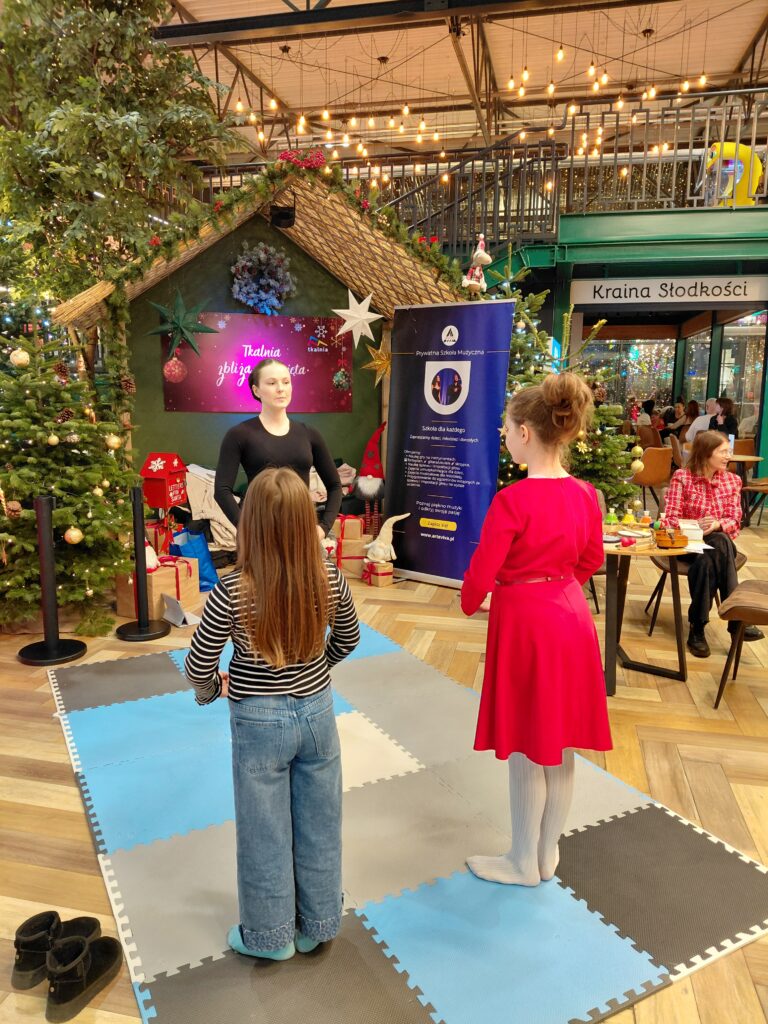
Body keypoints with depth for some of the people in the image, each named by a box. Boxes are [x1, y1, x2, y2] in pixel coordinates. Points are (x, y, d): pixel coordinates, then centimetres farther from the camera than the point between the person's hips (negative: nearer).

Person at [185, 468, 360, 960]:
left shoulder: (232, 592, -24)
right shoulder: (330, 579, -13)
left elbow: (198, 666, -14)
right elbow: (349, 637, 4)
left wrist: (210, 690, 9)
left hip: (260, 722, -3)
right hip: (317, 711, 3)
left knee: (265, 831, 17)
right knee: (319, 825, 20)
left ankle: (269, 935, 38)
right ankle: (318, 924, 41)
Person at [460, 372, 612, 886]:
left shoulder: (512, 500, -21)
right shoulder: (585, 494, -1)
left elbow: (482, 573, -16)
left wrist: (471, 604, 5)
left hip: (523, 624, -7)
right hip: (571, 618, 7)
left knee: (526, 750, 11)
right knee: (560, 747, 19)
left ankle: (524, 862, 30)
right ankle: (548, 853, 37)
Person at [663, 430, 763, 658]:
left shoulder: (732, 480, 7)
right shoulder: (681, 477, -3)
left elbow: (734, 520, 0)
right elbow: (670, 518, -8)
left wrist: (716, 524, -23)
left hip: (719, 541, 2)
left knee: (706, 560, -36)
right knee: (720, 546, -36)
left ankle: (697, 628, -31)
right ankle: (736, 618, -32)